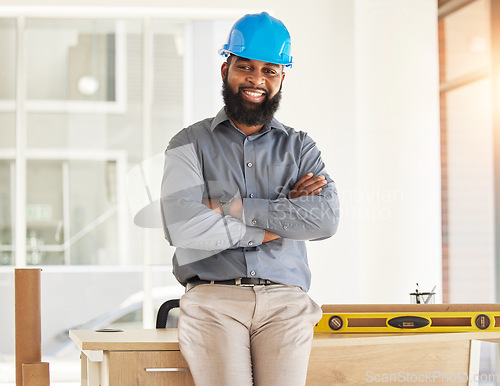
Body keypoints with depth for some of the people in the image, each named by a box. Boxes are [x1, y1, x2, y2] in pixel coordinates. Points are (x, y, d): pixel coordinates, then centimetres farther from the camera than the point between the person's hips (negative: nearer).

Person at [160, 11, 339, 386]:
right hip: (213, 298, -1)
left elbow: (327, 218, -2)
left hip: (284, 301, 2)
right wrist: (276, 222, -1)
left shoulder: (301, 148, 18)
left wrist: (232, 208, -5)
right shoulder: (190, 144, 11)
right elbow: (182, 226, -6)